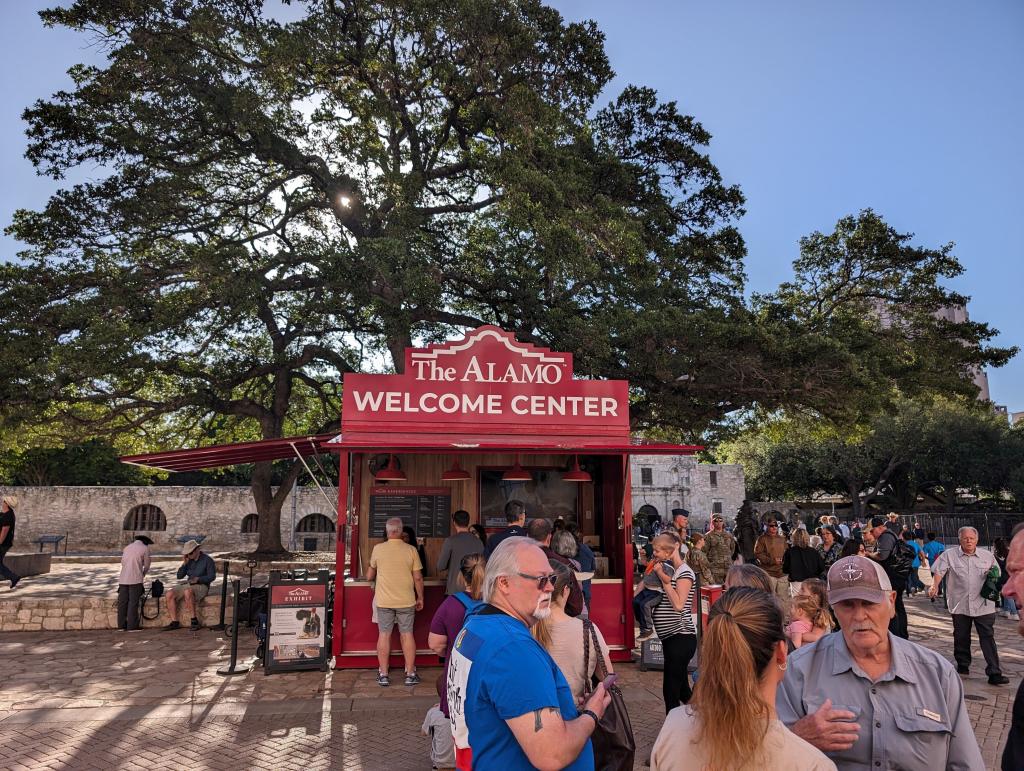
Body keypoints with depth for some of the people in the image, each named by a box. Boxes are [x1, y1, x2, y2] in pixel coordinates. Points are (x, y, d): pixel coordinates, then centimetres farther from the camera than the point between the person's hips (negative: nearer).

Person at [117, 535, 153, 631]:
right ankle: (132, 626, -2)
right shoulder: (145, 548, 2)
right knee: (133, 602, -2)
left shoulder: (127, 547, 17)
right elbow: (146, 565, 6)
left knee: (122, 602, 7)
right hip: (135, 579, -5)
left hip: (123, 579, 5)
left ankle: (122, 625, 10)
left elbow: (122, 563, 23)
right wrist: (143, 574, 26)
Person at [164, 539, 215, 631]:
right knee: (170, 594, -16)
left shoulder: (207, 560, -6)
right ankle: (174, 622, -14)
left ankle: (194, 621, -30)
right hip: (188, 586, 6)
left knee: (188, 592, -37)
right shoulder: (189, 560, 9)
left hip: (202, 587, -6)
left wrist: (198, 579, -24)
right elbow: (179, 576, 7)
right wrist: (185, 563, -5)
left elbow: (212, 576, -11)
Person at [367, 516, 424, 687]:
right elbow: (418, 578, -5)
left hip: (384, 600, 0)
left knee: (384, 635, 8)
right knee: (407, 634, 8)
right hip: (406, 600, 0)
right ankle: (410, 674, 12)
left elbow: (370, 575, 8)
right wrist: (420, 597, 7)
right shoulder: (411, 550, -7)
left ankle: (383, 675, 13)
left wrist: (371, 576, 31)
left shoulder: (378, 549, -4)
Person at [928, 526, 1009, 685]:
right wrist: (934, 586, -21)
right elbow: (939, 571, -5)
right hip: (959, 605, 0)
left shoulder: (987, 556, 8)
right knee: (961, 637, 11)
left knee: (988, 637, -5)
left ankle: (994, 673, -3)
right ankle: (963, 666, 28)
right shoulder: (949, 555, 1)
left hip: (983, 605, 0)